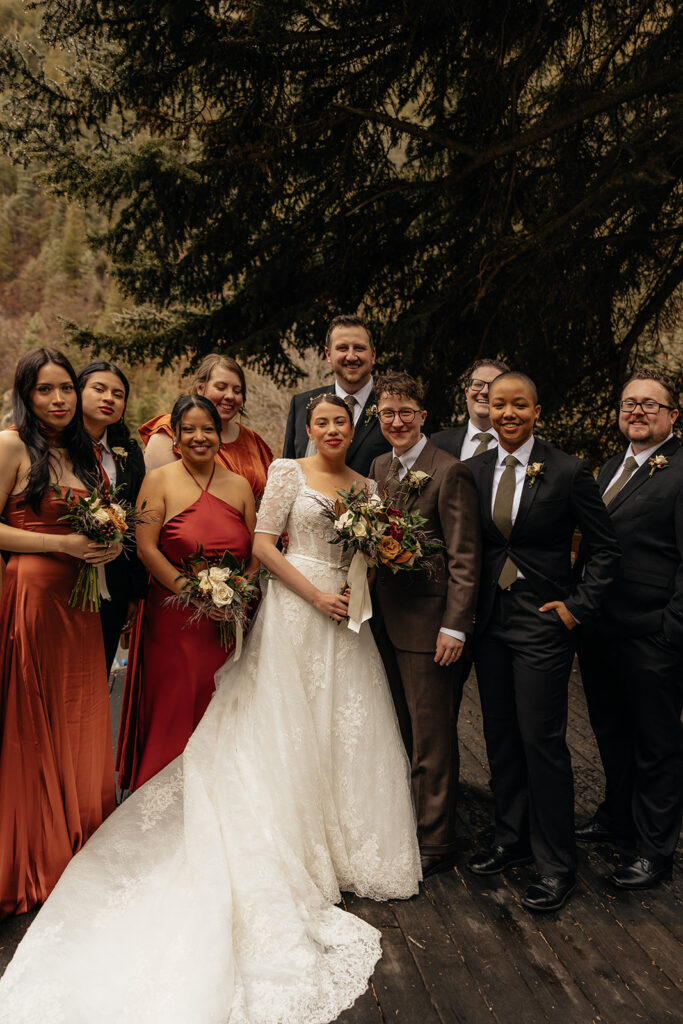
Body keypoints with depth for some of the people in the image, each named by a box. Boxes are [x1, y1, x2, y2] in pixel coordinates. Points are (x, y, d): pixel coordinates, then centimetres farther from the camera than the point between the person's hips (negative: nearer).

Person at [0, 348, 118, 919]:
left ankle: (78, 841, 26)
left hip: (79, 601, 7)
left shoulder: (81, 453, 15)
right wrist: (63, 544, -15)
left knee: (78, 719, 12)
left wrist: (107, 546, 5)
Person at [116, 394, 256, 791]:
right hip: (175, 620, -3)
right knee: (174, 712, 2)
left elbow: (257, 549, 8)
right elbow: (146, 548, -8)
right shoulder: (159, 480, -1)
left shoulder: (239, 485, 8)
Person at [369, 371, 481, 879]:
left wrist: (455, 627, -17)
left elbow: (465, 557, -14)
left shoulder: (450, 471, -12)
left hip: (428, 624, -7)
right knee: (398, 735, 17)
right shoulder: (379, 467, 11)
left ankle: (435, 844, 20)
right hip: (386, 621, 7)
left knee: (431, 742, 4)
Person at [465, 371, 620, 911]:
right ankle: (512, 839, 33)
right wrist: (469, 608, 4)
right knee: (500, 736, 15)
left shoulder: (569, 471, -9)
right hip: (490, 622, 5)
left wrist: (578, 607, -9)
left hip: (542, 624, -5)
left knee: (542, 741, -1)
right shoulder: (474, 469, 4)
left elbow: (606, 548, -3)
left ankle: (557, 864, 17)